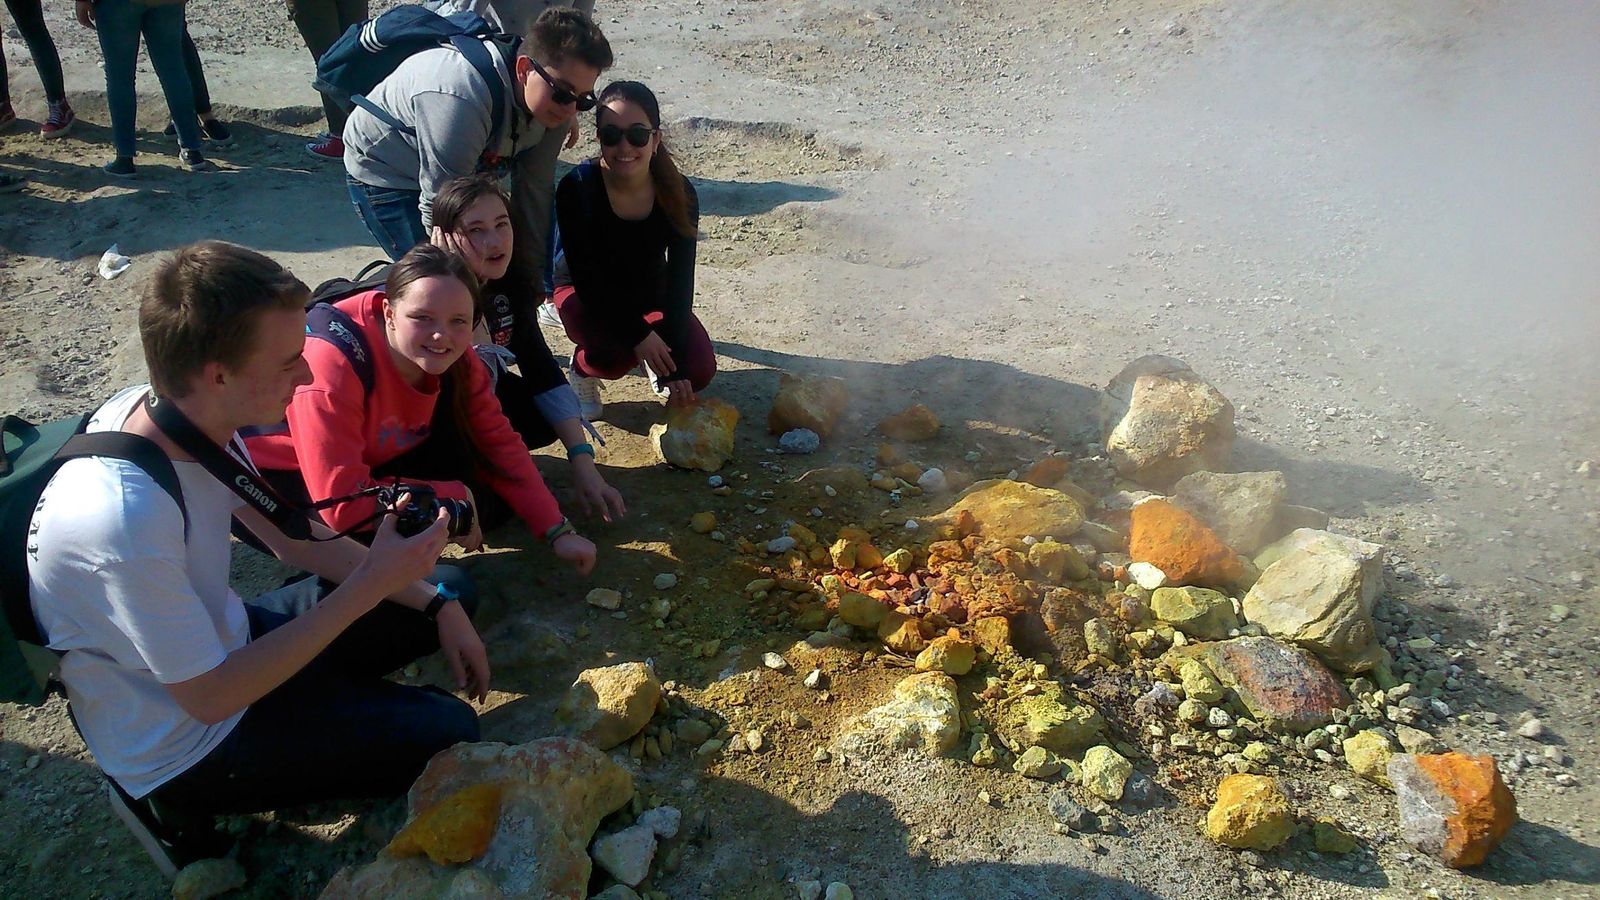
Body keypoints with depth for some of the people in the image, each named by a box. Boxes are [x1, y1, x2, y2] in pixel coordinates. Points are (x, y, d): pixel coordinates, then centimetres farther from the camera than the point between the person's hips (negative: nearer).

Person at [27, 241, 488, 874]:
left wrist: (437, 603, -6)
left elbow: (294, 538, 0)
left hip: (223, 642, 7)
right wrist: (369, 585, -26)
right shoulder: (124, 518, -38)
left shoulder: (184, 413, -14)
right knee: (448, 732, -7)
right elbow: (210, 696, -26)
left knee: (449, 590, 7)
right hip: (184, 739, -7)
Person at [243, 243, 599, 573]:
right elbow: (342, 504, -37)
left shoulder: (454, 357, -15)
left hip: (372, 463, 6)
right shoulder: (334, 365, -35)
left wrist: (557, 531, -14)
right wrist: (458, 498, -28)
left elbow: (500, 443, -7)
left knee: (494, 503, -10)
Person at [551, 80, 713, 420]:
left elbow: (680, 280, -19)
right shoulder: (576, 188, -27)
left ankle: (656, 362, 18)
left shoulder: (679, 194, -20)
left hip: (649, 292, 3)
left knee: (699, 371, -18)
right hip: (585, 294, -2)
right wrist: (638, 333, -31)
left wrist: (674, 367, -25)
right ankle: (582, 368, 3)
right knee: (617, 353, -34)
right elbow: (586, 277, -25)